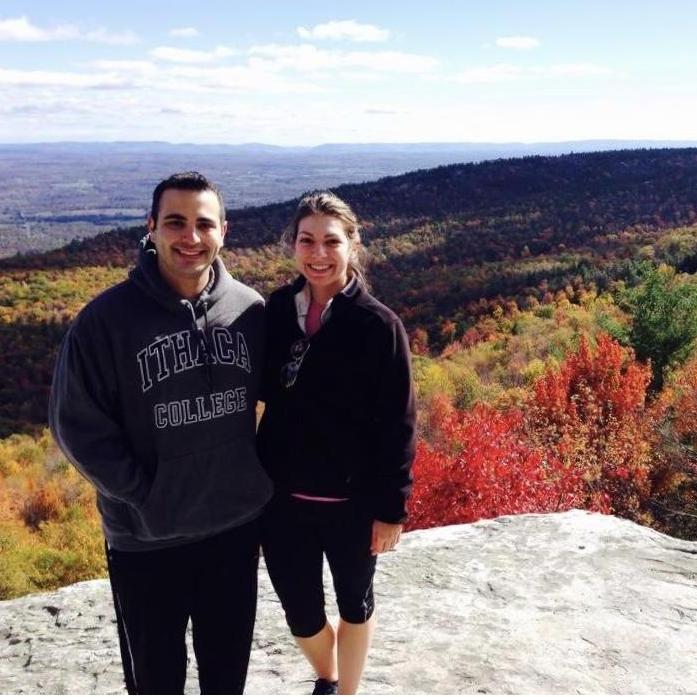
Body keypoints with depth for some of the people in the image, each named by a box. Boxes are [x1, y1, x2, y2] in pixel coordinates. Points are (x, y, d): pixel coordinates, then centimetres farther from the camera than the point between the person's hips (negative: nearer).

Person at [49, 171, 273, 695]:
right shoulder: (108, 318, -15)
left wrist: (254, 472, 4)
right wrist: (141, 491, -14)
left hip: (238, 523, 3)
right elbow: (77, 424, -11)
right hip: (146, 536, -2)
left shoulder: (250, 308, -5)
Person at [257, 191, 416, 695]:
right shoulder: (275, 311, -2)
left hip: (352, 501, -3)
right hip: (282, 497, 3)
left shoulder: (378, 325, -13)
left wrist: (390, 507, -9)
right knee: (301, 614, 15)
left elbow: (397, 425, -10)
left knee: (354, 603, 20)